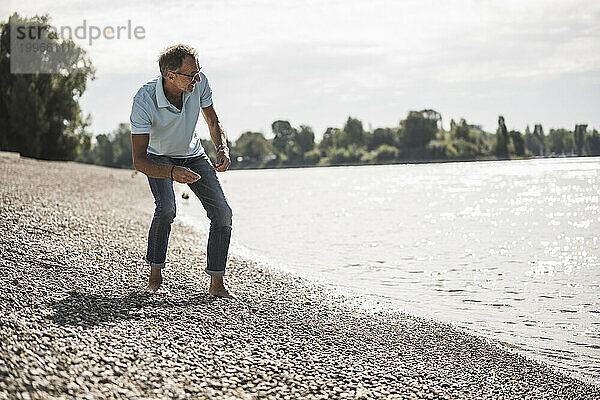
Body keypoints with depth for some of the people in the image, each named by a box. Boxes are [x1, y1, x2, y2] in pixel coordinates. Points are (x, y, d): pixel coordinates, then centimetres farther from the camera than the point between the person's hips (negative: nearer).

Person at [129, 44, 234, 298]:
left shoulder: (198, 83, -24)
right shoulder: (144, 101, -35)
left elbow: (213, 122, -3)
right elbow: (139, 160, -34)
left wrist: (222, 149, -23)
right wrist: (172, 172, -51)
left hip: (193, 155, 4)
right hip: (158, 158, -4)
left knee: (222, 213, -9)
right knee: (166, 208, -30)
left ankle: (216, 284, 1)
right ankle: (155, 276, -11)